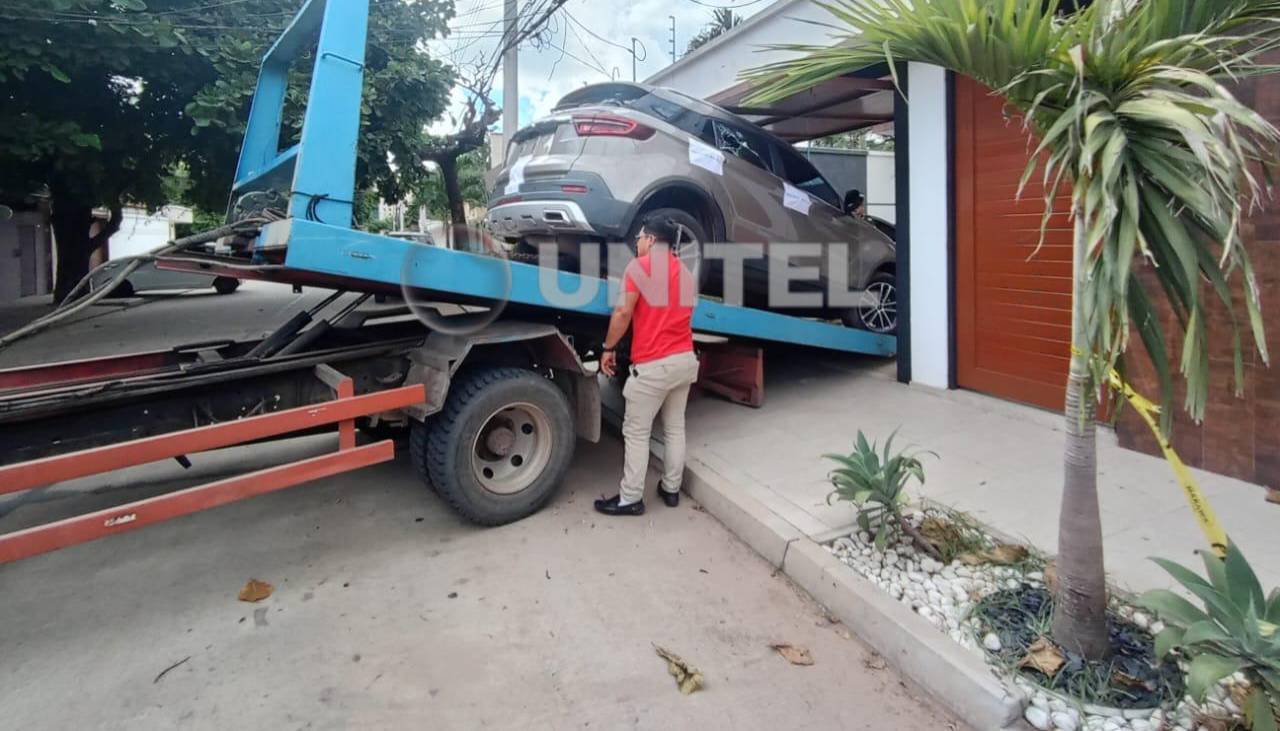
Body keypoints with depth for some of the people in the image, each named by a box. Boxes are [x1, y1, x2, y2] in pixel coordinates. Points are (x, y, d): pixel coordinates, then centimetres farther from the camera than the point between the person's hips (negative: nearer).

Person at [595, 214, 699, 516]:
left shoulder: (639, 266, -6)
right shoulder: (685, 273, 15)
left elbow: (624, 313, -11)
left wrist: (608, 349, -2)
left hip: (653, 364, -7)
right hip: (685, 359, 7)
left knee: (636, 432, 1)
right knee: (675, 428, 16)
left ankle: (630, 499, 7)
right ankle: (671, 489, 25)